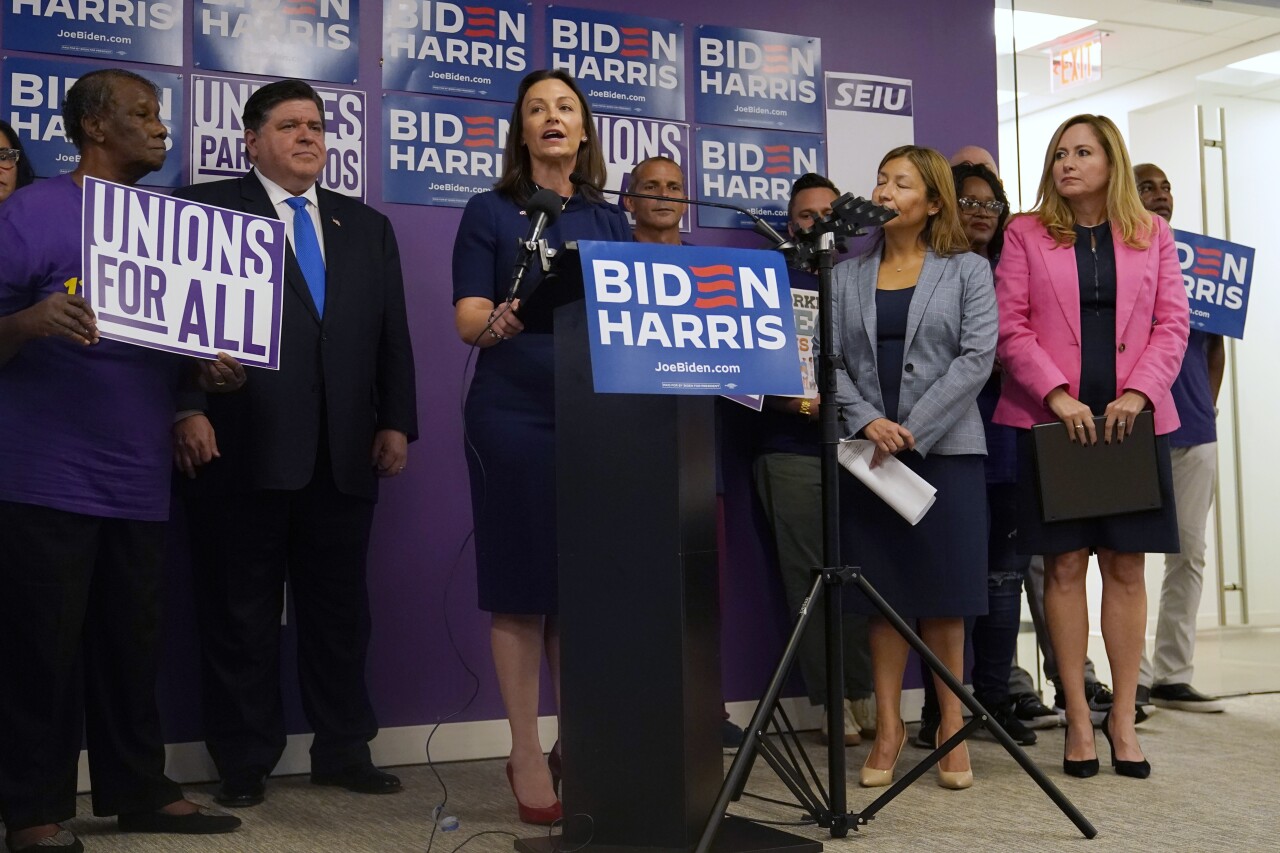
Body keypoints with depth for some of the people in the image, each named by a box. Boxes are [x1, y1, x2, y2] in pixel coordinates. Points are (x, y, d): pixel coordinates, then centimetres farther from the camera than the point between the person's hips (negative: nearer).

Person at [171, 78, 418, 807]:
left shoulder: (367, 226, 19)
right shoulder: (207, 209, 6)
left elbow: (393, 335, 14)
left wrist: (397, 423, 5)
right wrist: (187, 409, -12)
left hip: (345, 452, 4)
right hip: (242, 448, -3)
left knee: (340, 609, 9)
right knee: (241, 612, 4)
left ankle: (344, 749, 20)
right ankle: (245, 761, 15)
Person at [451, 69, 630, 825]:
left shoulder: (611, 221, 13)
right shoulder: (490, 212, 2)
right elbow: (468, 320, -7)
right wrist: (501, 319, -29)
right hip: (514, 417, -3)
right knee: (522, 585, 0)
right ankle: (526, 755, 9)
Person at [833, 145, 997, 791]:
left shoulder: (967, 270, 6)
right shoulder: (846, 276, 12)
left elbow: (977, 357, -4)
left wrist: (913, 431, -13)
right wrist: (867, 422, -13)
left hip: (945, 446, -2)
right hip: (868, 448, 2)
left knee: (943, 590, 1)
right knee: (882, 588, 4)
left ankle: (951, 725, 11)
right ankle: (888, 726, 11)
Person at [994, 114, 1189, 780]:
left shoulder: (1151, 234, 12)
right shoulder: (1025, 234, 6)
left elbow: (1173, 323, 6)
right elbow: (1009, 326, -2)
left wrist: (1138, 392, -9)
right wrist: (1058, 395, -13)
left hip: (1132, 419, 2)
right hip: (1051, 419, -1)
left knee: (1125, 566, 3)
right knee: (1064, 564, 0)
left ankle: (1123, 713, 12)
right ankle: (1078, 717, 8)